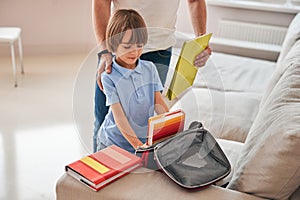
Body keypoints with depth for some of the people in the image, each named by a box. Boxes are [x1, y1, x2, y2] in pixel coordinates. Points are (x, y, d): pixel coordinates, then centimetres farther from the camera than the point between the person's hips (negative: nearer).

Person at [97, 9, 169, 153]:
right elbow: (118, 115, -16)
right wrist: (137, 144, -24)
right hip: (115, 142, -3)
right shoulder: (109, 76, -12)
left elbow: (158, 103, 1)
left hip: (146, 139, 3)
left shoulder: (150, 68, 2)